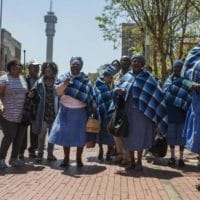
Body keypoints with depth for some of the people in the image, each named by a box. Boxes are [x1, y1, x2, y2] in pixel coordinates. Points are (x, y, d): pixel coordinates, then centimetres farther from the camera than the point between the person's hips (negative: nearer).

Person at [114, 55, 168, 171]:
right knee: (129, 135, 6)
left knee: (140, 135, -3)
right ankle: (132, 162, 16)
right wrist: (119, 91, -15)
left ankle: (139, 162, 8)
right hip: (128, 110, 3)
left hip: (141, 111, -3)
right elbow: (117, 89, 8)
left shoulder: (147, 77, 0)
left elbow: (157, 94, -4)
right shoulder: (127, 77, 10)